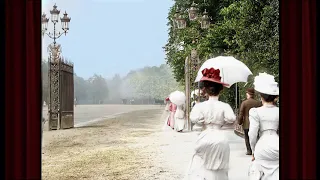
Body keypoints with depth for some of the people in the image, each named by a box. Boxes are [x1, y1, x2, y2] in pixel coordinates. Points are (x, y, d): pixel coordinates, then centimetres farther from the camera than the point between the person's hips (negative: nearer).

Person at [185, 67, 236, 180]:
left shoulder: (201, 106, -7)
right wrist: (222, 124, 0)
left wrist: (204, 122, -1)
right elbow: (232, 119, -20)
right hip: (221, 139, 1)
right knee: (219, 170, 14)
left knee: (200, 168, 6)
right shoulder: (224, 106, -6)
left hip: (206, 138, -1)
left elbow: (194, 118, -21)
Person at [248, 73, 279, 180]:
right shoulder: (278, 111, 4)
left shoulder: (255, 112, -6)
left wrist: (253, 151, 7)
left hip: (262, 147, -3)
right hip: (277, 144, 3)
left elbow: (252, 135, -7)